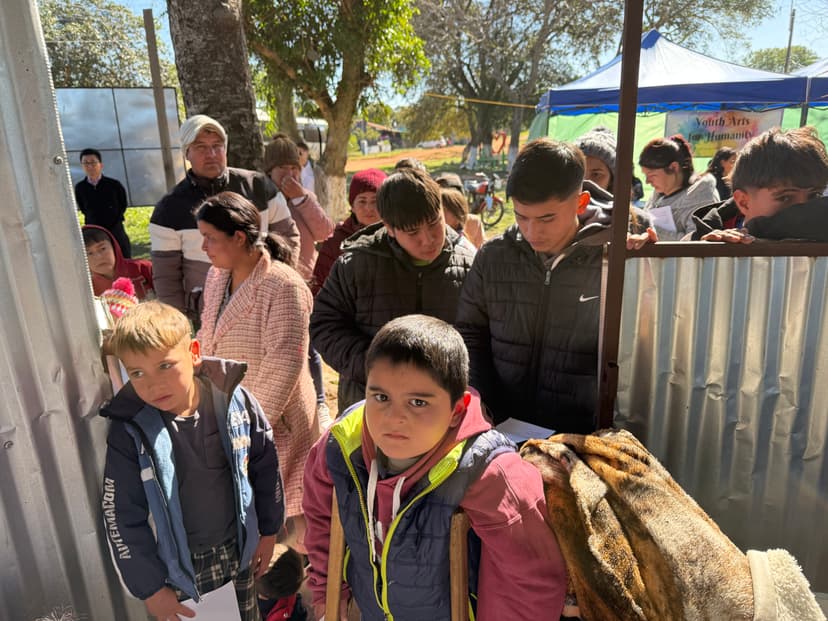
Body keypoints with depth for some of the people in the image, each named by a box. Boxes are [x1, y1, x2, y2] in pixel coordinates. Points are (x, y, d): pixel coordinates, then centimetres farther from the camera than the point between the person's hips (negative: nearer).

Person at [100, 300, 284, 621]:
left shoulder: (234, 401, -17)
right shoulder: (129, 433, -19)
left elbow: (266, 466, -4)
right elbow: (123, 519, -10)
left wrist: (269, 531, 4)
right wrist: (151, 588, -6)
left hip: (240, 549, 2)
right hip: (179, 565, -1)